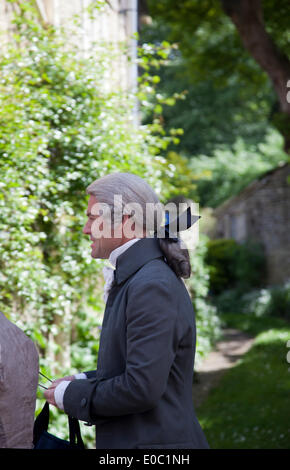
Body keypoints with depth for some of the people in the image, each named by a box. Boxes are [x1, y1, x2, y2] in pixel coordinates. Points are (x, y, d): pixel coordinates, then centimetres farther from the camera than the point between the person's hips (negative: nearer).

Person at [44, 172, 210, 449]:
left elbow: (142, 388, -25)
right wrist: (82, 382, 6)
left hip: (152, 442, -9)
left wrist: (71, 395, -13)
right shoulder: (135, 278, 11)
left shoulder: (153, 286, -21)